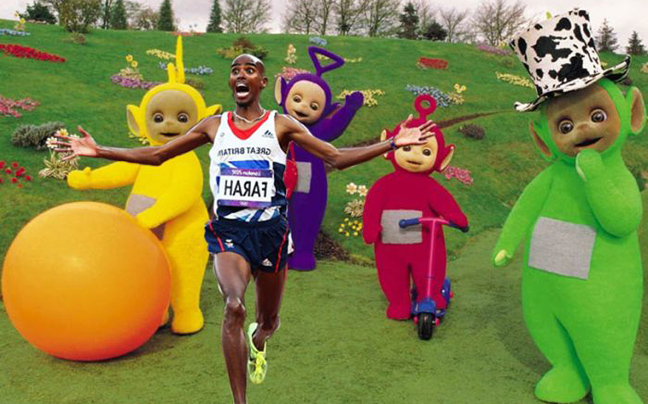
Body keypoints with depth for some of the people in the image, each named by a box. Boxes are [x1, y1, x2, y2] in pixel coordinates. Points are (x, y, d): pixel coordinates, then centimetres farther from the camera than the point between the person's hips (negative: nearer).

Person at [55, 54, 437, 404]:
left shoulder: (281, 125, 2)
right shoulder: (213, 126, 8)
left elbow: (337, 157, -2)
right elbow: (156, 155, 13)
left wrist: (393, 143, -11)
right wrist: (98, 151, 7)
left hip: (270, 230, 0)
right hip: (228, 230, 0)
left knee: (269, 320, 13)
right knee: (234, 307, -26)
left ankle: (257, 341, 54)